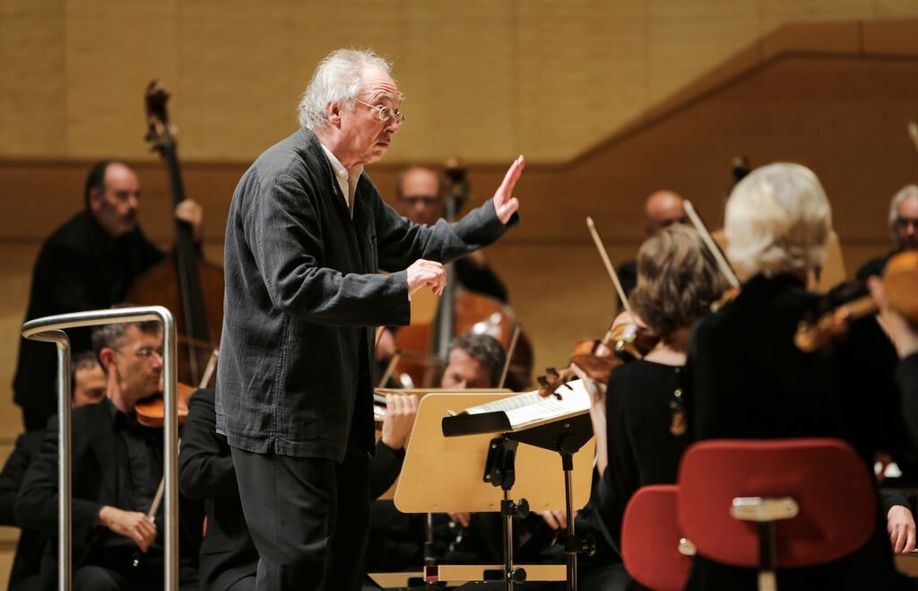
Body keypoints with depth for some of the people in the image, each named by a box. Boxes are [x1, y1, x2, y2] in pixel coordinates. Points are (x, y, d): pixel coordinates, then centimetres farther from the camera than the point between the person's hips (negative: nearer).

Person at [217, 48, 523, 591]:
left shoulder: (353, 184, 12)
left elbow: (406, 243, 25)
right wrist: (399, 287, -31)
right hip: (285, 407, -10)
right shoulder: (282, 178, -19)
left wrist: (492, 219, 13)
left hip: (341, 404, 10)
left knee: (347, 542, 14)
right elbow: (295, 285, -28)